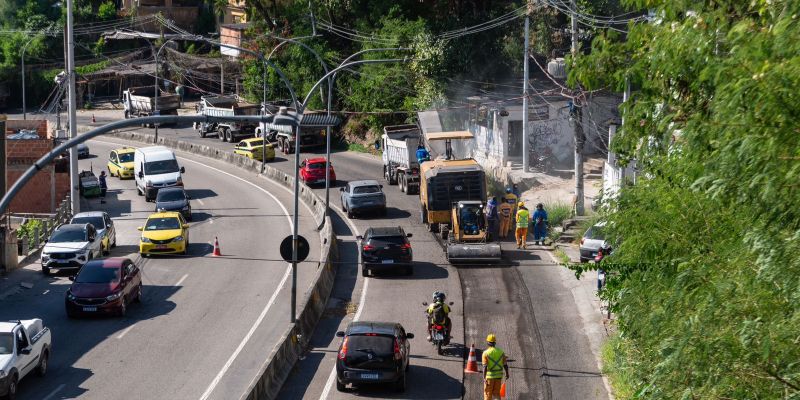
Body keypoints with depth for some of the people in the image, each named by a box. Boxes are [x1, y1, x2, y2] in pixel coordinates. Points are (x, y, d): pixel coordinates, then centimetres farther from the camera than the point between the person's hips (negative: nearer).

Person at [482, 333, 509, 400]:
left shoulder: (486, 353, -13)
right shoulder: (500, 352, -1)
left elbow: (485, 367, -19)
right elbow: (505, 365, 3)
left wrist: (484, 378, -20)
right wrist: (507, 374, 18)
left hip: (489, 376, -3)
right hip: (498, 376, 3)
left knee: (488, 393, 9)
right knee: (496, 394, 12)